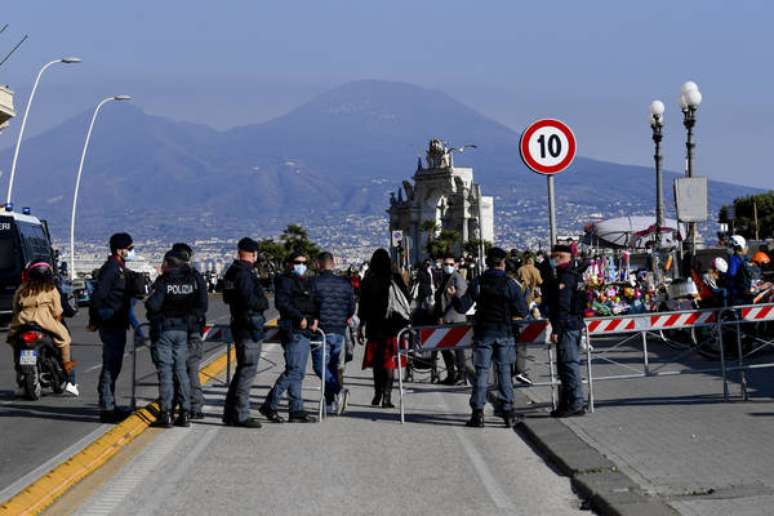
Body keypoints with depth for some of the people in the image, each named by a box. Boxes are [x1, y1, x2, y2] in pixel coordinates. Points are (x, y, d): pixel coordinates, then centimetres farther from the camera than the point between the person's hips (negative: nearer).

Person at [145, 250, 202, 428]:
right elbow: (198, 306, 7)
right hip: (183, 330, 5)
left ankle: (166, 414, -3)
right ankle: (185, 413, 9)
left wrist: (149, 300, 1)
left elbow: (153, 305, -17)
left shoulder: (163, 281, -11)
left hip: (163, 329, -5)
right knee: (181, 369, 10)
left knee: (165, 370, -2)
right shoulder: (191, 280, 4)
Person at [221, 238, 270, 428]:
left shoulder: (232, 271, 14)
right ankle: (240, 415, -4)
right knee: (247, 371, -6)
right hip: (250, 326, -10)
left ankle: (230, 414, 22)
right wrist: (264, 303, -6)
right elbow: (249, 300, -25)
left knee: (243, 370, 17)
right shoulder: (244, 273, -16)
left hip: (239, 325, 10)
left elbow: (228, 298, 20)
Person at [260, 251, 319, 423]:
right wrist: (300, 318, -20)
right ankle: (270, 404, -8)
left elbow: (316, 304, 26)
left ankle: (296, 411, 11)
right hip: (292, 331, -9)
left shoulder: (308, 283, 22)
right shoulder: (285, 281, -5)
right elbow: (281, 303, -17)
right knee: (293, 370, -13)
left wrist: (316, 319, 6)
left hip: (306, 332, 9)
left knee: (299, 372, 9)